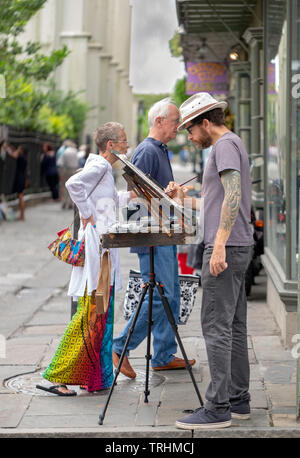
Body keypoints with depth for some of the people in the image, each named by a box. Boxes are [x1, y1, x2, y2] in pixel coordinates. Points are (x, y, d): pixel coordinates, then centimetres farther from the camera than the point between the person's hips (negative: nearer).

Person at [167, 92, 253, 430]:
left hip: (225, 249, -11)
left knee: (216, 327, -10)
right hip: (236, 248, 11)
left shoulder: (225, 145, -9)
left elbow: (233, 196, -22)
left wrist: (219, 244, -27)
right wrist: (184, 199, 22)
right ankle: (238, 399, 17)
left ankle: (218, 408, -9)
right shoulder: (231, 145, 22)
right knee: (234, 326, 12)